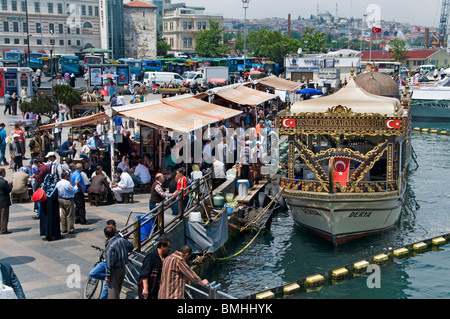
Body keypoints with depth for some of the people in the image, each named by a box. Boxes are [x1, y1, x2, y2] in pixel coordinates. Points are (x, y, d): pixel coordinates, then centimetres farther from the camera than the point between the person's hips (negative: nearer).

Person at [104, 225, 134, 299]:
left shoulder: (110, 246, -25)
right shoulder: (122, 240, -4)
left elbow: (109, 263, -24)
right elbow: (131, 246, 16)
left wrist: (108, 276, -15)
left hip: (114, 271, -7)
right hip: (123, 268, 7)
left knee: (112, 290, 2)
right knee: (118, 289, 23)